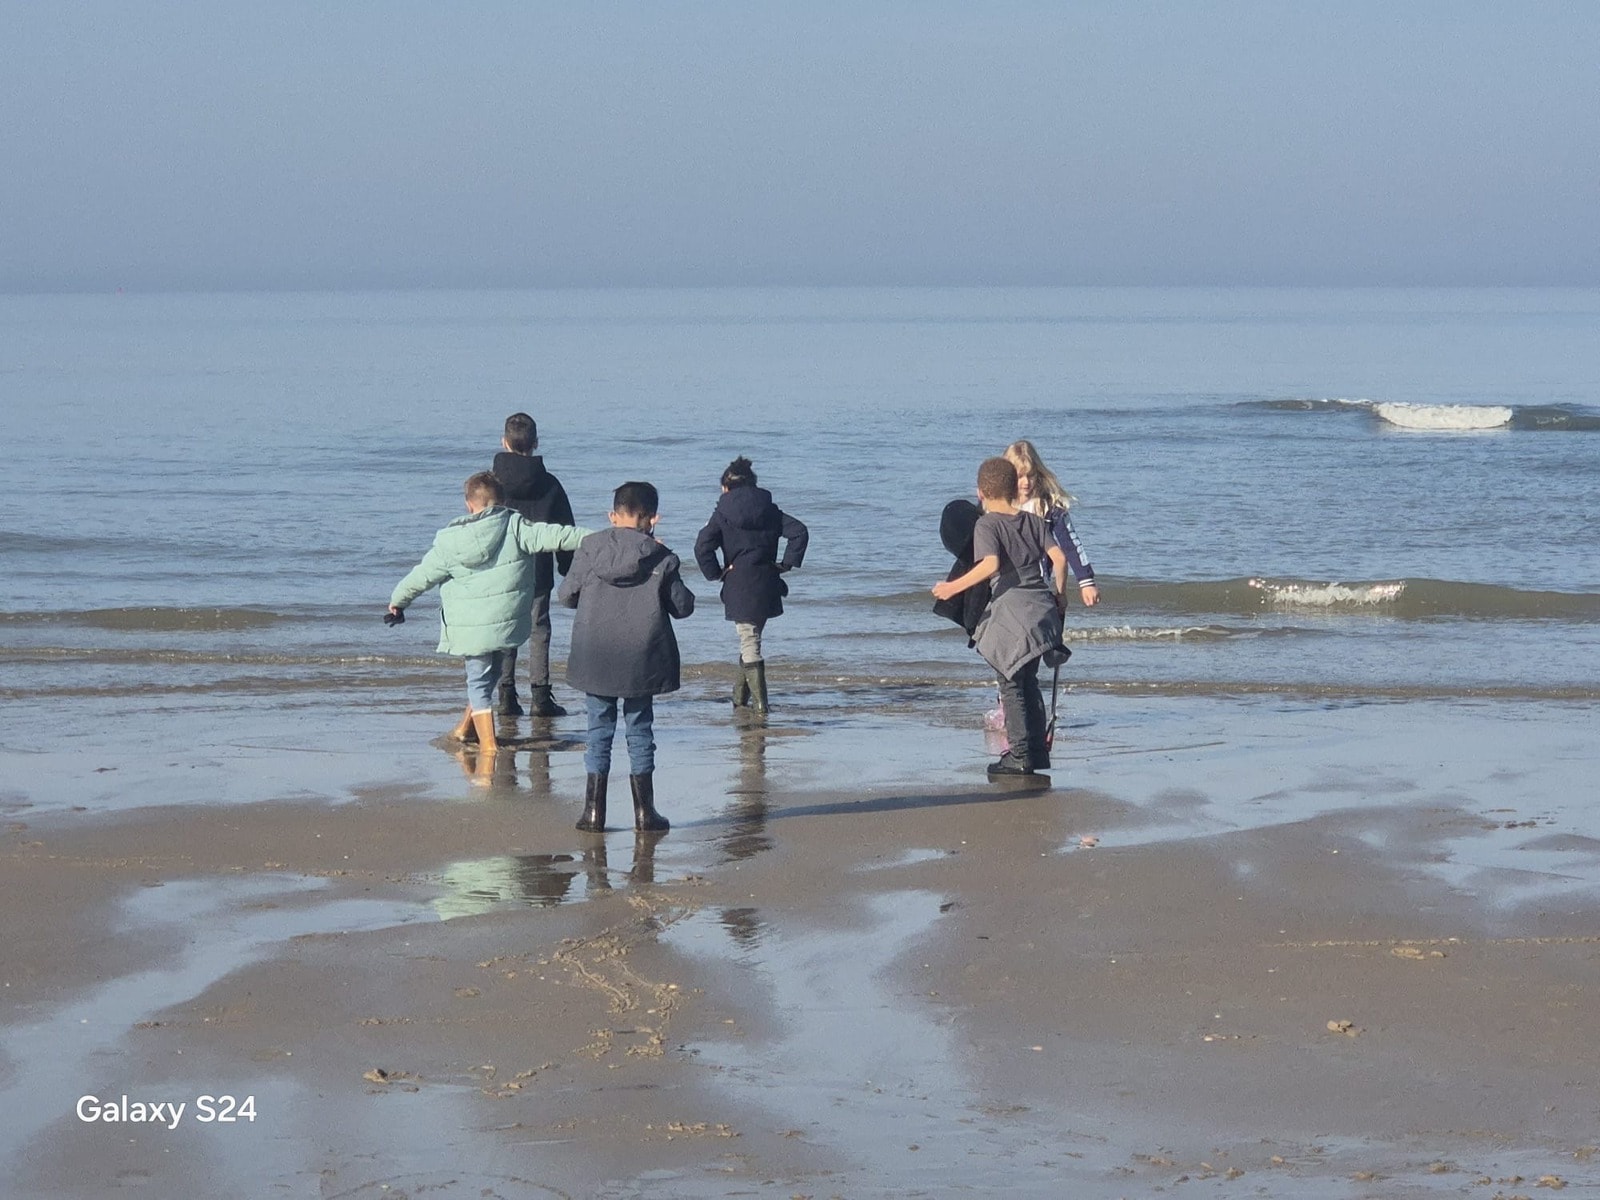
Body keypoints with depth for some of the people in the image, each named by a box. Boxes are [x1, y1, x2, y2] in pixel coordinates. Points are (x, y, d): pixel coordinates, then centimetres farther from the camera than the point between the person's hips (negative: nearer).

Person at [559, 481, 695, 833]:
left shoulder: (590, 547, -2)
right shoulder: (661, 558, -6)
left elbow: (566, 594, 3)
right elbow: (683, 605, 0)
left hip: (595, 656, 1)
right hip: (642, 659, -1)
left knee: (599, 729, 9)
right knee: (640, 729, 10)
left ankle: (594, 810, 7)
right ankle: (644, 811, 11)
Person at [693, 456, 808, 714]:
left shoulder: (723, 514, -4)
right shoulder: (770, 511, 6)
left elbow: (703, 547, -16)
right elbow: (799, 532, -3)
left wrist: (716, 573, -4)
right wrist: (786, 564, 2)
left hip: (739, 588, -4)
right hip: (766, 585, 4)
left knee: (749, 643, -2)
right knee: (750, 641, 19)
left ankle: (759, 702, -8)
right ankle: (741, 696, 27)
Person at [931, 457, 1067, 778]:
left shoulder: (986, 525, -5)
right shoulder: (1032, 521, 12)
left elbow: (990, 564, -21)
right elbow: (1059, 558, 5)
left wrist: (954, 587, -19)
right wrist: (1059, 594, 18)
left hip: (1011, 611, -6)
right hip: (1041, 606, 6)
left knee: (1011, 684, 2)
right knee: (1028, 682, 18)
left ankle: (1019, 755, -1)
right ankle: (1037, 752, 19)